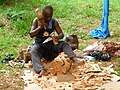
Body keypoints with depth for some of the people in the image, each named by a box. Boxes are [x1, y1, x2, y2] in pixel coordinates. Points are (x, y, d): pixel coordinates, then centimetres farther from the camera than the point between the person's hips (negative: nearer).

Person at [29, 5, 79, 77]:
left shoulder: (54, 22, 0)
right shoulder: (37, 21, -5)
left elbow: (61, 34, -3)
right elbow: (31, 34, -12)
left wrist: (58, 37, -28)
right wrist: (40, 27, -25)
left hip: (51, 44, 3)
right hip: (40, 45, -3)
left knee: (64, 44, -21)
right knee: (33, 51, -35)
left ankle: (74, 59, -42)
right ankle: (41, 70, -53)